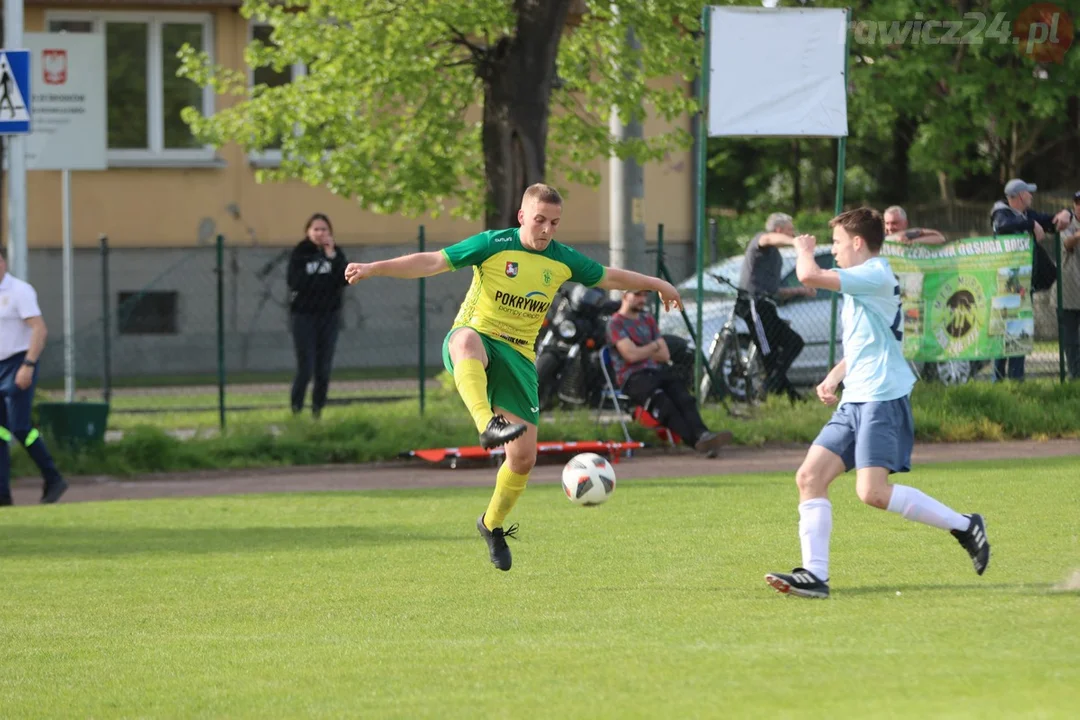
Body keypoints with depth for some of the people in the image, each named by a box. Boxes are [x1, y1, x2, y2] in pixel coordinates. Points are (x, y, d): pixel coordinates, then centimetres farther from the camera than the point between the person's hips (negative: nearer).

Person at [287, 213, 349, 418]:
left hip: (329, 316, 3)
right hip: (304, 315, -3)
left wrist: (332, 257, -14)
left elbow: (345, 280, -7)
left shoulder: (335, 253, 5)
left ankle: (318, 410, 13)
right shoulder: (300, 253, -2)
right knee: (305, 368, -9)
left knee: (324, 369, 3)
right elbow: (293, 282, -13)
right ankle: (295, 409, 3)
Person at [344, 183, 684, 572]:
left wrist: (659, 285, 30)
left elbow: (609, 277, 22)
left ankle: (493, 524, 22)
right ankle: (488, 425, -60)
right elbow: (432, 262, -13)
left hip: (518, 357, 4)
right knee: (467, 339, -45)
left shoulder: (563, 260, 6)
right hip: (477, 338, -4)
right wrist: (374, 268, -22)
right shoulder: (493, 245, -7)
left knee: (524, 457, -5)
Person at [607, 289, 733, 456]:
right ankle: (697, 441, -49)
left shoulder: (648, 319, 24)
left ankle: (702, 435, -47)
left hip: (658, 371, 7)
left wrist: (643, 352, 1)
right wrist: (655, 346, 4)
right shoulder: (616, 323, 2)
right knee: (663, 402, -34)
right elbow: (631, 355, -12)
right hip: (633, 378, -7)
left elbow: (665, 355, 16)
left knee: (683, 397, -24)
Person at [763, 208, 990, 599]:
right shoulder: (863, 284, 21)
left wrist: (803, 250, 2)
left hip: (882, 398, -10)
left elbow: (810, 275, -20)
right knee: (810, 476, -1)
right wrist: (834, 376, 18)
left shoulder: (876, 275, -11)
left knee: (873, 492, -18)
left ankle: (963, 526, -5)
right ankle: (814, 574, -4)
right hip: (854, 401, 10)